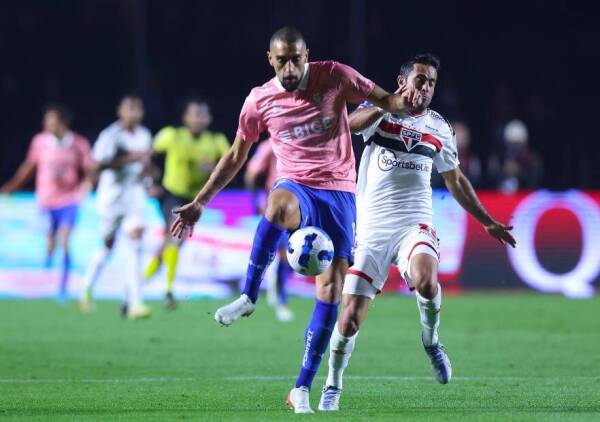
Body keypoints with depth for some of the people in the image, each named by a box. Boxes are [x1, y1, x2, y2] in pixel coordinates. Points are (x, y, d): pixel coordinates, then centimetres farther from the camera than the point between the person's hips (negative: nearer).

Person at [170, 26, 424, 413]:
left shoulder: (335, 77, -2)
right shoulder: (259, 101, 2)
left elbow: (383, 100, 6)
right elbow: (235, 157, 14)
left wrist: (402, 101, -19)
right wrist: (200, 203, 11)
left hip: (339, 194, 0)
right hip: (296, 188, 0)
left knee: (331, 289, -10)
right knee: (279, 204, -40)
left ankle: (303, 389, -4)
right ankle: (248, 297, -28)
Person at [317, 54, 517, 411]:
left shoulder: (439, 129, 12)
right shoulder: (379, 112, 3)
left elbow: (456, 181, 24)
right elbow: (351, 124, -20)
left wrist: (488, 222, 25)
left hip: (415, 224, 1)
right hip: (373, 228, -1)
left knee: (426, 282, -32)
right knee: (351, 317, -5)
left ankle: (431, 340, -2)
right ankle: (333, 387, 19)